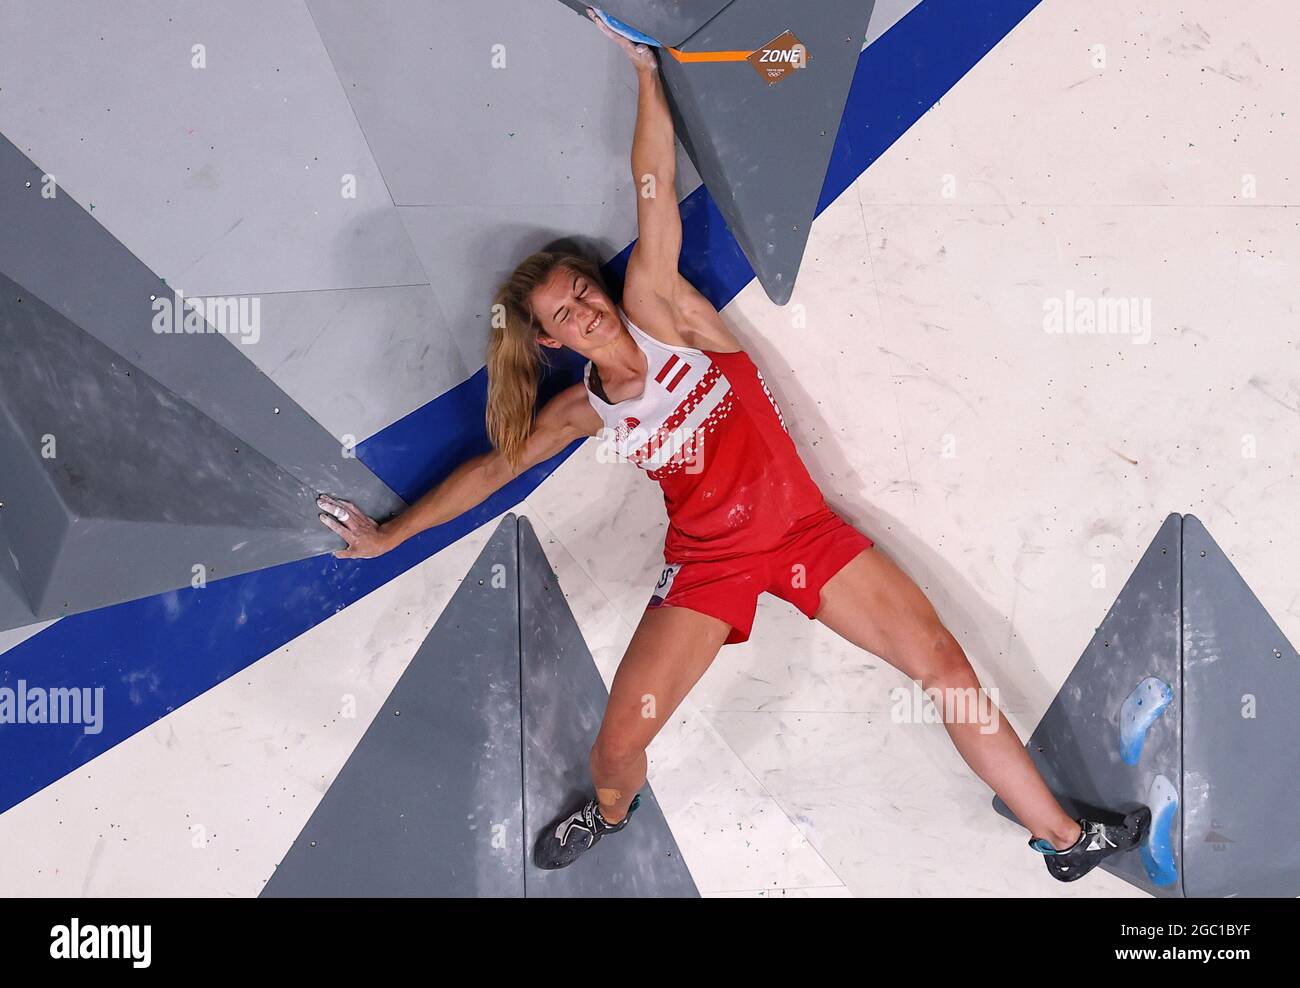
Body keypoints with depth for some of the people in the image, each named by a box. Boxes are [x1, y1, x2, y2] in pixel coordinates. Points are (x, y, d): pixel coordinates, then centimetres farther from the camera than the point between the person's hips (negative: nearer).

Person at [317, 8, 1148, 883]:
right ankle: (612, 812, 32)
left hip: (802, 530, -1)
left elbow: (655, 194, -13)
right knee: (618, 742, -7)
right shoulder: (584, 411, 2)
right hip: (710, 562, 1)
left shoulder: (654, 307, -5)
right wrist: (388, 534, 20)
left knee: (945, 664, -8)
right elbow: (493, 467, 14)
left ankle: (1063, 837, 5)